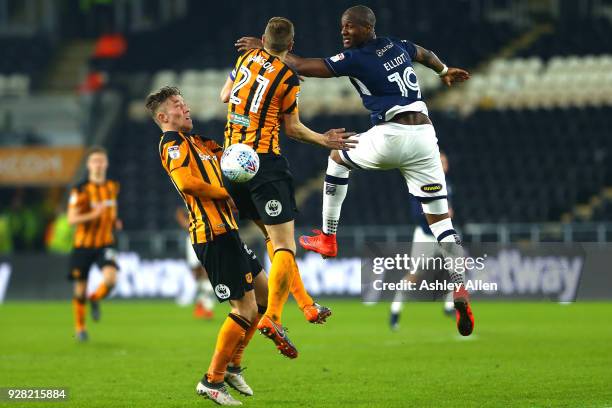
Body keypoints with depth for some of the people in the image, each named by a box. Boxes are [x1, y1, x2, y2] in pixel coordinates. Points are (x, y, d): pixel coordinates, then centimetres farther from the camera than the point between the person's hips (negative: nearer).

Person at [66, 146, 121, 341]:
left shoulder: (113, 187, 5)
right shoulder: (81, 190, -10)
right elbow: (71, 219, -15)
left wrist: (115, 221, 4)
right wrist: (94, 214, -26)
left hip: (105, 244, 2)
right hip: (83, 245, -2)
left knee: (110, 278, -24)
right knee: (80, 288, 5)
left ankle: (95, 299, 10)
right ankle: (80, 327, 27)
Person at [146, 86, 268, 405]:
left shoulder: (196, 142, 20)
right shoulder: (173, 142, -8)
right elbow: (186, 181, -23)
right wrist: (227, 193, -12)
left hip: (224, 231, 10)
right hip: (212, 234, -10)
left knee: (264, 292, 18)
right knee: (245, 308, -9)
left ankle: (232, 366, 22)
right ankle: (212, 380, -2)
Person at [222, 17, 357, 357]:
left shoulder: (246, 58, 7)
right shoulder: (288, 78, -8)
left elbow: (225, 95, 21)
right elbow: (293, 127, 3)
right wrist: (324, 140, 16)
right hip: (264, 162, -7)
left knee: (273, 237, 15)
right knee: (284, 246, -7)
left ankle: (306, 305, 14)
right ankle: (272, 317, -20)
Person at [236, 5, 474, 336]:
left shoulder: (357, 59, -5)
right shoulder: (398, 46, 17)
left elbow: (303, 67, -5)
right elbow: (425, 54, 40)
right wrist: (444, 71, 62)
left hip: (391, 136, -6)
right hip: (424, 135, 6)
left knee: (337, 157, 25)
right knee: (440, 219, 4)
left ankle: (327, 238, 29)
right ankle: (461, 294, -13)